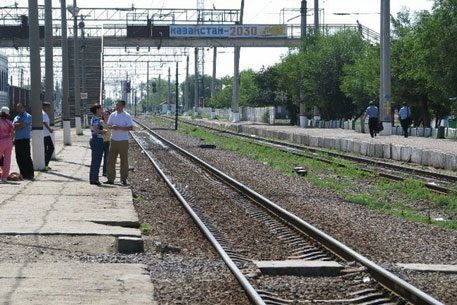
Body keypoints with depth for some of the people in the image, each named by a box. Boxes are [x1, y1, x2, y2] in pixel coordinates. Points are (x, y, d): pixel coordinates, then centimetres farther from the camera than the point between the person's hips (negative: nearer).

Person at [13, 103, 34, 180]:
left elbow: (23, 125, -13)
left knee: (26, 157, -8)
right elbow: (14, 126, 2)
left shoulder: (28, 116, -1)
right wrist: (20, 125, -9)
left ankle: (30, 175, -5)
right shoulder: (16, 118, 18)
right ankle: (23, 174, 13)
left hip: (25, 139, -6)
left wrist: (17, 126, 0)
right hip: (17, 140, 6)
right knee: (19, 158, 6)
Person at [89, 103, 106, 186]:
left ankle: (91, 179, 17)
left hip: (94, 140, 10)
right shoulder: (96, 119, -16)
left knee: (94, 161, 13)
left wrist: (102, 131, 8)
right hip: (98, 140, -10)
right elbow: (95, 130, -27)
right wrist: (103, 131, -11)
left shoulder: (94, 118, 14)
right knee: (97, 161, -5)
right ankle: (94, 179, -4)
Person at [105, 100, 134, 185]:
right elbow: (108, 125, 14)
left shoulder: (127, 116, -5)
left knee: (124, 160, 1)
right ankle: (110, 179, 7)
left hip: (123, 141, -4)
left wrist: (119, 128, -19)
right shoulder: (112, 115, 8)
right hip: (113, 140, 4)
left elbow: (131, 127, -10)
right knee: (111, 160, 2)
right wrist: (112, 127, -10)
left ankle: (124, 179, 8)